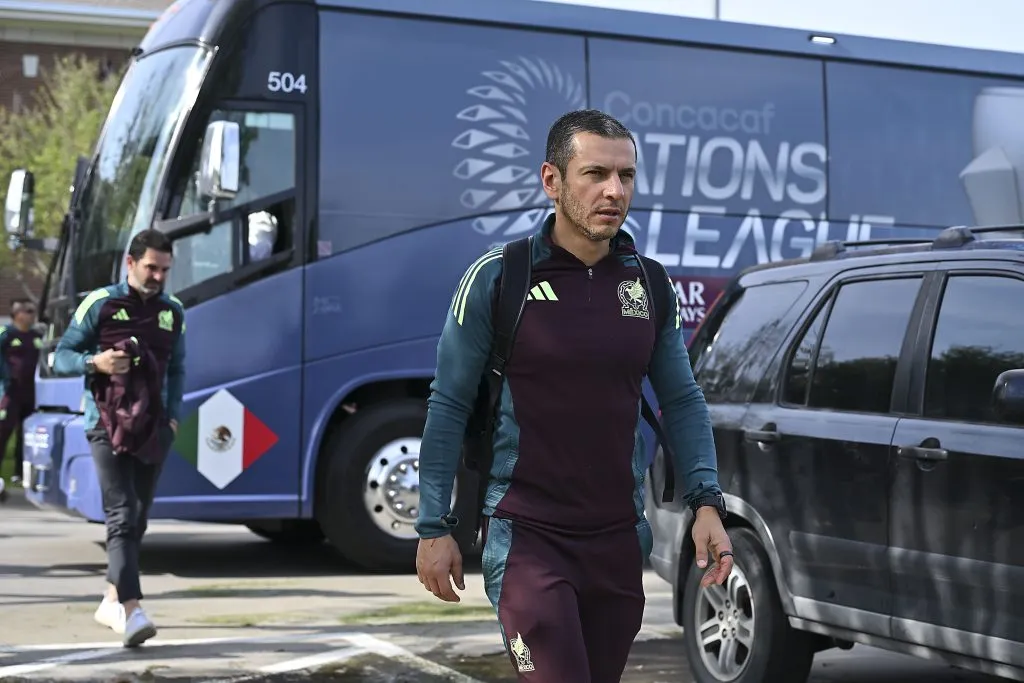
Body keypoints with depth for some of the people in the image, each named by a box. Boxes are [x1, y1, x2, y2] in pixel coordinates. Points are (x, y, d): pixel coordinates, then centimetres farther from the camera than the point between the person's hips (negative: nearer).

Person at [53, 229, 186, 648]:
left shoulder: (173, 313, 11)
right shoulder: (100, 304, -2)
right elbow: (62, 357, 2)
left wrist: (173, 416, 9)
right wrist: (94, 363, -18)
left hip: (152, 429, 5)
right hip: (107, 426, -5)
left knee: (136, 519, 10)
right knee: (122, 516, -15)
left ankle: (111, 601, 25)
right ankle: (132, 610, -23)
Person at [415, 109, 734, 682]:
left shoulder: (650, 285, 5)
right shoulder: (498, 278, -8)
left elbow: (681, 399, 11)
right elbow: (449, 406, -3)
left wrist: (707, 503, 0)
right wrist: (435, 527, -4)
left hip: (619, 538, 5)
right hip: (527, 534, -5)